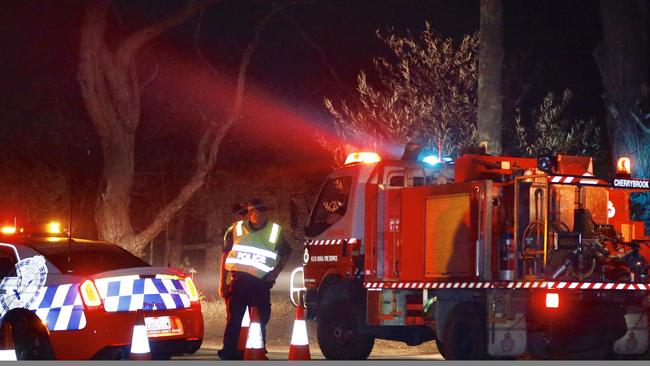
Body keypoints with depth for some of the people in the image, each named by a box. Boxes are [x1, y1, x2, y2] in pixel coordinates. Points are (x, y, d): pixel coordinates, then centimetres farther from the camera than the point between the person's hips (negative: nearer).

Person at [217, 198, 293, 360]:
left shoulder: (275, 232, 7)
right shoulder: (236, 230, 6)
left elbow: (286, 254, 21)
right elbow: (225, 256, 10)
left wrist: (276, 271, 5)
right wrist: (223, 282, 5)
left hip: (261, 284, 1)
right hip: (239, 282, -1)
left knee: (260, 321, 5)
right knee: (234, 321, -3)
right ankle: (229, 354, 0)